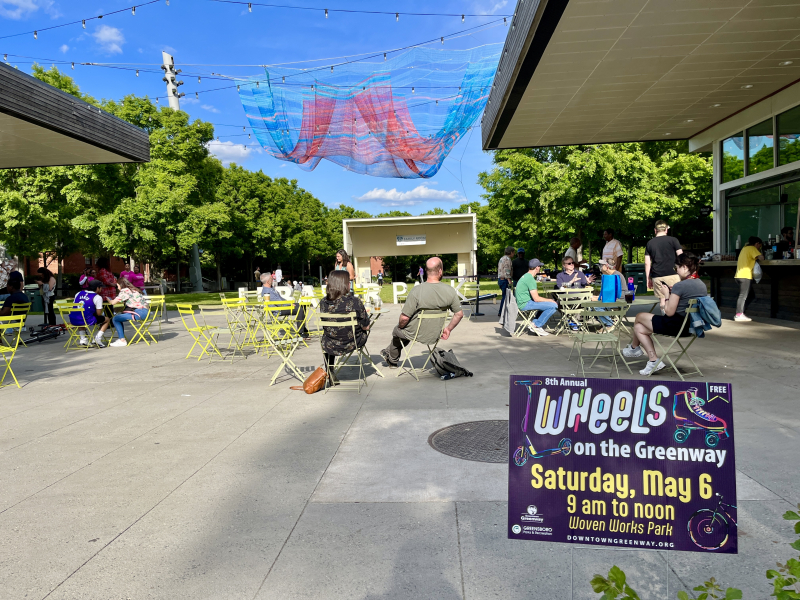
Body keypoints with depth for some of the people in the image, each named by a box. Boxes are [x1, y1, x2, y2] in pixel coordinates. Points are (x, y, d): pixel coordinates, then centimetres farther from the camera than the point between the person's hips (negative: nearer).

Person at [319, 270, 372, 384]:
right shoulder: (354, 302, -23)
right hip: (352, 344, -2)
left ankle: (330, 373, 46)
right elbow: (366, 327, -13)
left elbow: (325, 325, 4)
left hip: (330, 347, 2)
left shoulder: (323, 302, -14)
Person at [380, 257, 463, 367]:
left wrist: (400, 326, -1)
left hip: (416, 334, -4)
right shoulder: (450, 291, -15)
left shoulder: (417, 290, -27)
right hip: (434, 336, 5)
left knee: (396, 331, 30)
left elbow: (404, 318, -24)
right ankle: (388, 352, 52)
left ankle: (392, 360, 52)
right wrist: (448, 329, 12)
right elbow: (459, 314, -5)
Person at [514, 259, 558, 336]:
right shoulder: (530, 279, -17)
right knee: (554, 306, -15)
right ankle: (536, 325, -6)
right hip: (525, 304, -11)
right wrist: (550, 300, -5)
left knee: (548, 303, 25)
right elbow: (536, 299, -19)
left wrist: (548, 300, 14)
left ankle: (535, 324, 13)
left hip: (521, 303, 11)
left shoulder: (526, 276, 16)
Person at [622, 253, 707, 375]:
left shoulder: (679, 286, -21)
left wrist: (667, 296, -2)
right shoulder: (702, 285, 6)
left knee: (640, 317, 15)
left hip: (676, 326, -9)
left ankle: (634, 347, 38)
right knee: (639, 327, 14)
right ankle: (653, 359, 12)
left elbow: (669, 312, -18)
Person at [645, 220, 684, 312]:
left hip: (656, 276, 2)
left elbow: (647, 263, 9)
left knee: (662, 299, 3)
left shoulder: (649, 243, 10)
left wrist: (648, 279, 15)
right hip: (672, 274, -2)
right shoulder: (673, 240, 3)